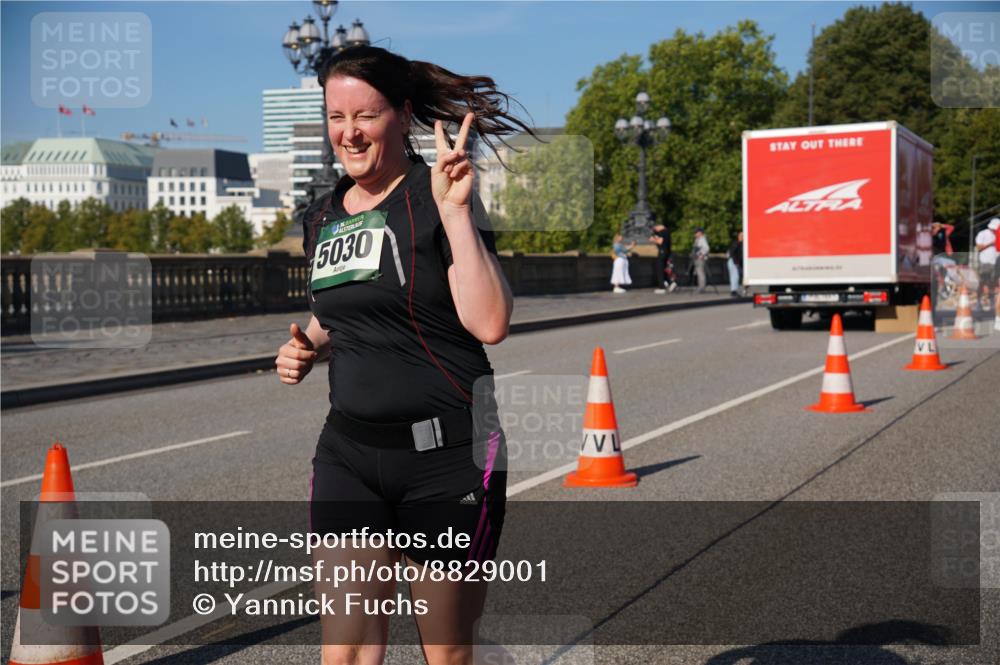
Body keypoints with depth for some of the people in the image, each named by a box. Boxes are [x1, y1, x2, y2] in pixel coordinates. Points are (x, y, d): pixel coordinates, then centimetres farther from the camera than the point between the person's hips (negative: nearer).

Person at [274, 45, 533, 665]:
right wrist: (308, 346, 7)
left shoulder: (436, 199, -9)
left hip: (446, 452, -5)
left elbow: (490, 324, -21)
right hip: (350, 452, 5)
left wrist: (454, 212, -24)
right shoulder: (323, 217, 10)